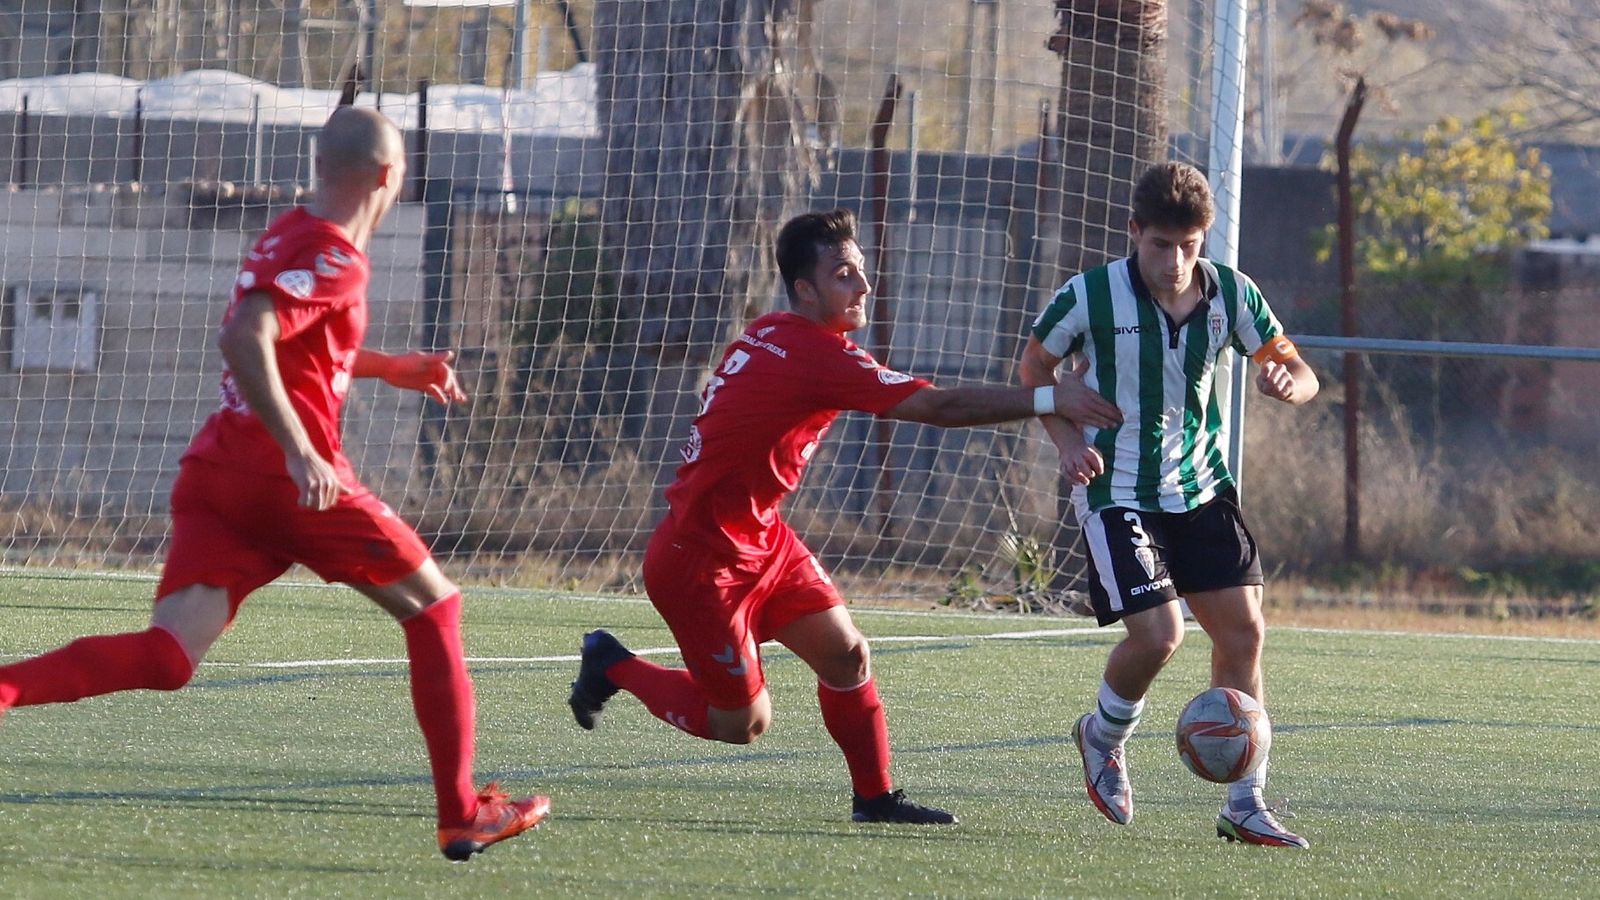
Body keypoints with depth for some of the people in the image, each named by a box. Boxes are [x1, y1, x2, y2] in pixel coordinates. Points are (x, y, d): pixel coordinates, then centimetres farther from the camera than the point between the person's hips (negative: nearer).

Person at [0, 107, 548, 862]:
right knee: (435, 606, 11)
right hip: (290, 480, -8)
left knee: (166, 658, -6)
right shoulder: (333, 259, -9)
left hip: (211, 473, 8)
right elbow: (244, 340, -24)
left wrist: (392, 369, 40)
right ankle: (462, 814, 12)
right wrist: (301, 452, -27)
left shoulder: (287, 237, 20)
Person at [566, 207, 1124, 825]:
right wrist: (1049, 401, -30)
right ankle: (612, 665, 21)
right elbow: (942, 407, -30)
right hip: (698, 561, -10)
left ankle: (874, 797, 11)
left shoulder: (768, 336, 2)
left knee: (845, 652, 2)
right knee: (743, 722, 3)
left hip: (759, 541, 10)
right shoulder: (817, 359, -27)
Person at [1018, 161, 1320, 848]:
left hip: (1201, 487, 4)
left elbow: (1300, 373, 6)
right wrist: (1067, 439, -12)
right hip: (1116, 491, -4)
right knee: (1158, 633, -16)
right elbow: (1034, 366, 3)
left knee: (1243, 629, -3)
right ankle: (1104, 739, 18)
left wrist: (1288, 382, -19)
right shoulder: (1091, 296, -13)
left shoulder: (1230, 294, -4)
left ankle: (1244, 806, 6)